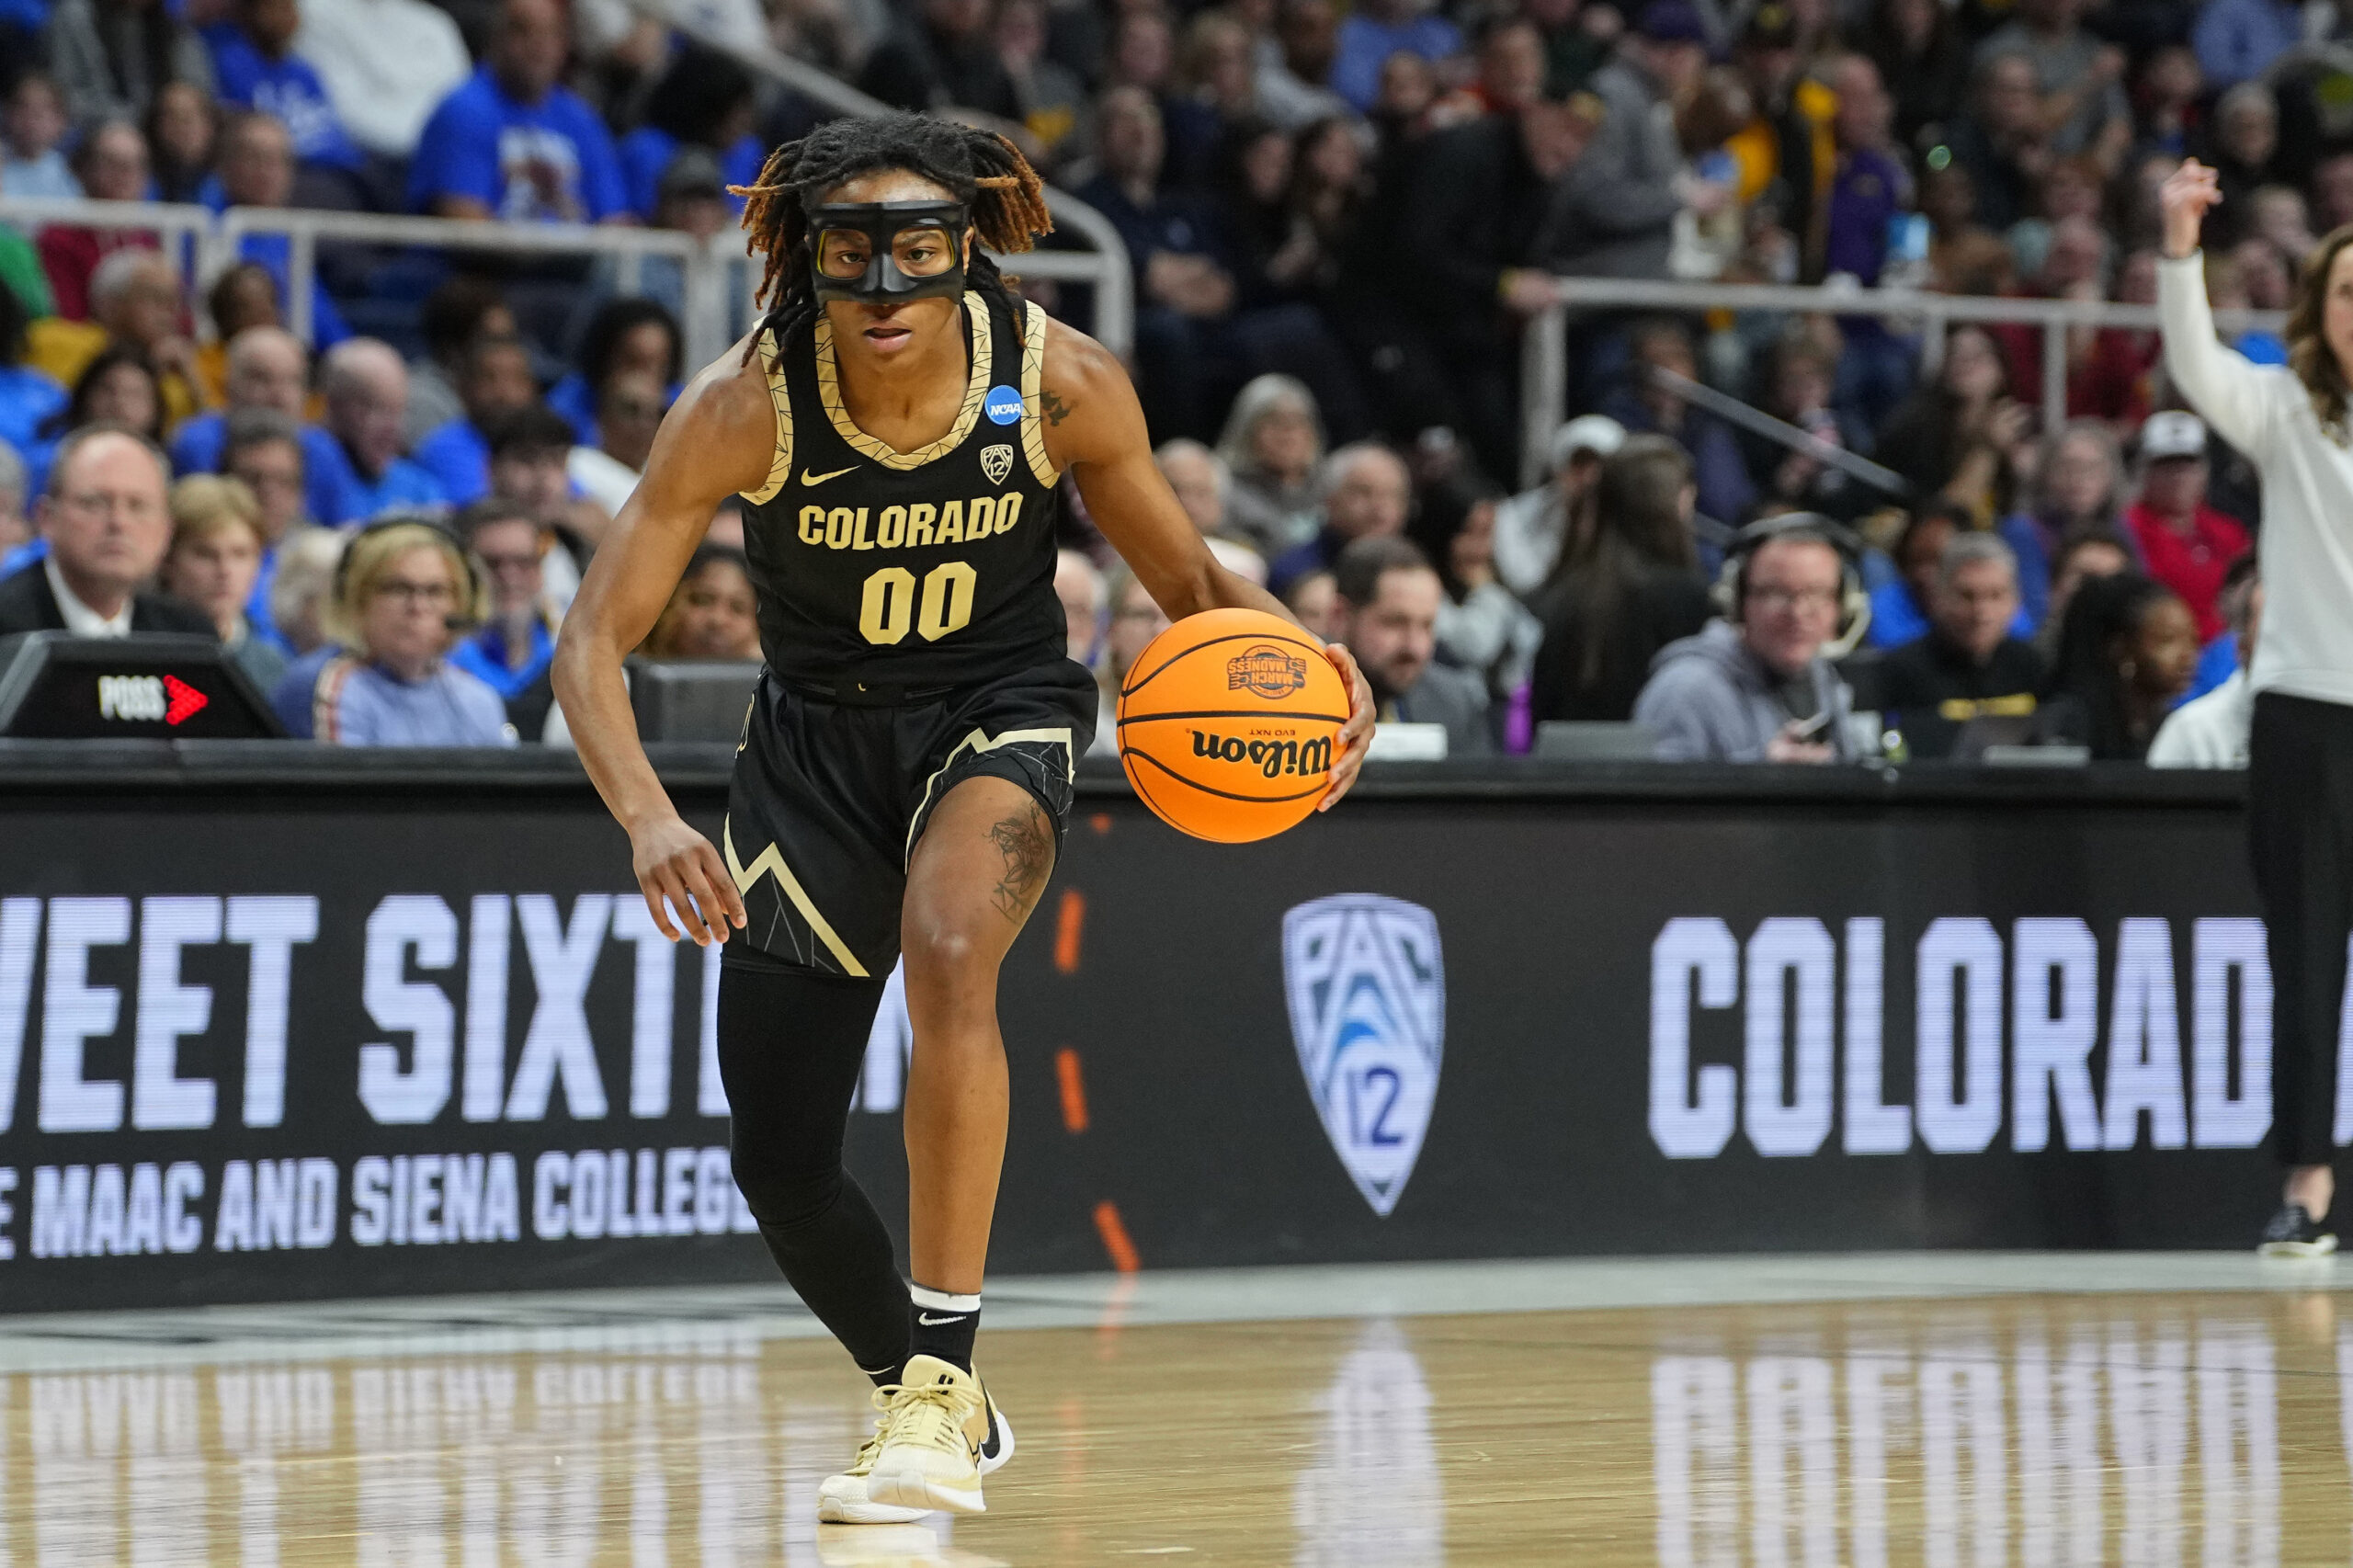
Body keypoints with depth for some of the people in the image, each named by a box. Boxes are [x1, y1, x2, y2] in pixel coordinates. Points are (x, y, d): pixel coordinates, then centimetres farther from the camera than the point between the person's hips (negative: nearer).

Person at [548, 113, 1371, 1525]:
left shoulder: (1063, 384, -21)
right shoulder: (746, 406, -23)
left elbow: (1194, 585, -6)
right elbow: (595, 638, -23)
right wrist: (648, 817, -41)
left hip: (1000, 710, -2)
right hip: (819, 732, 2)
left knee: (948, 950, -35)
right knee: (780, 1165, 3)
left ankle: (944, 1378, -27)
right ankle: (932, 1403, 32)